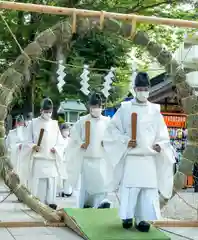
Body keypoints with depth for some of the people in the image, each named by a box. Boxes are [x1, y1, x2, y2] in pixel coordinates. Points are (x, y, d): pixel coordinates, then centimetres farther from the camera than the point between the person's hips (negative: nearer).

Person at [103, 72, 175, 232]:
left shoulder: (155, 110, 6)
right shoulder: (125, 108, 0)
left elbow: (162, 134, 11)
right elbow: (113, 128, 4)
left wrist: (159, 145, -9)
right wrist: (125, 140, -10)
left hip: (149, 157, 2)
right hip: (131, 156, -2)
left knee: (148, 188, 1)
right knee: (129, 187, -2)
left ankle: (142, 219, 11)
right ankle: (128, 217, 13)